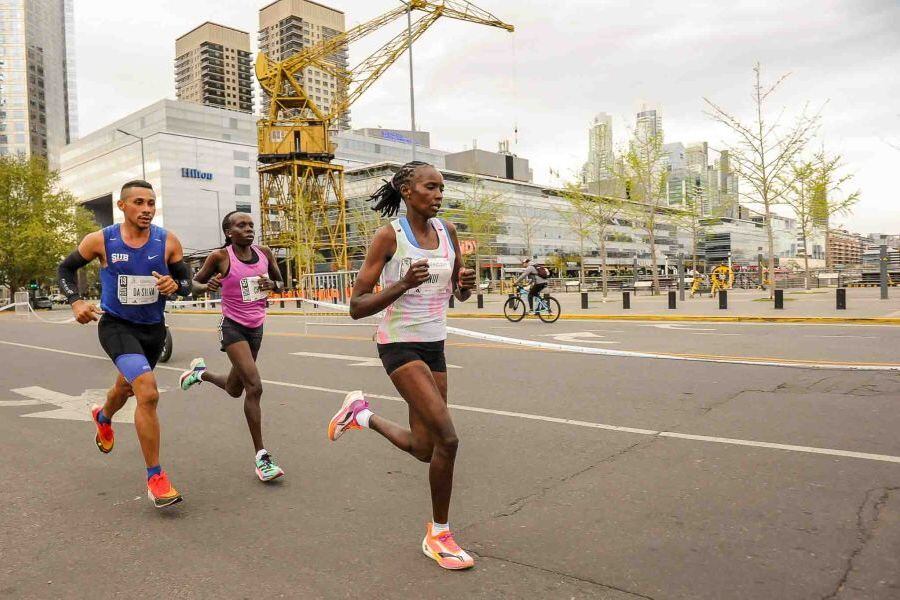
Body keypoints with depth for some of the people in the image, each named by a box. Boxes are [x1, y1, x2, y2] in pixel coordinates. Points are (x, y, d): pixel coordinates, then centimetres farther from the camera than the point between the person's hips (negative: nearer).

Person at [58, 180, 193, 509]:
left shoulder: (168, 242, -9)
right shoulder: (100, 240, -11)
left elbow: (187, 281, 0)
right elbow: (66, 268, 5)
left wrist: (175, 285, -23)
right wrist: (76, 302, -10)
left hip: (153, 328, 4)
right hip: (116, 325, -4)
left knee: (128, 386, 29)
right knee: (148, 391, -25)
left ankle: (103, 417, 67)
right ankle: (155, 478, -14)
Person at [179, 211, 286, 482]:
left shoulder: (264, 253, 1)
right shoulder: (220, 256, -10)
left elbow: (281, 282, 14)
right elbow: (195, 284, 1)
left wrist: (273, 284, -10)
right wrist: (208, 286, -22)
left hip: (256, 327, 6)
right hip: (233, 326, -6)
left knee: (235, 390, 20)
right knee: (254, 387, -19)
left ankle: (200, 372, 52)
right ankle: (261, 456, -11)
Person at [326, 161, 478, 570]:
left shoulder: (447, 231, 5)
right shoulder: (389, 236, -12)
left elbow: (459, 295, 14)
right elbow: (356, 307, -13)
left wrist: (466, 284, -10)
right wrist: (404, 284, -26)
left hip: (434, 346, 7)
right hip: (400, 346, -6)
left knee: (424, 449, 11)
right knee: (447, 437, -17)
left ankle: (362, 415, 37)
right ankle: (438, 535, 5)